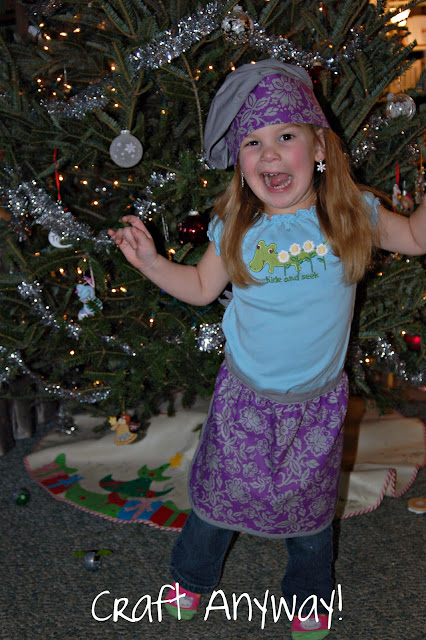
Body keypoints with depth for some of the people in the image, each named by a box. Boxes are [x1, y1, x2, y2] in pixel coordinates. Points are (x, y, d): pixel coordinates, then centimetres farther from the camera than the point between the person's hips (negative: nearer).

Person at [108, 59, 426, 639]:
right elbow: (202, 287, 3)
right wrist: (150, 261, -10)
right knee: (219, 493, 15)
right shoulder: (236, 229, -12)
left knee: (309, 504, 20)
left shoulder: (352, 214, -11)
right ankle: (192, 576, 47)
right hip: (246, 396, 0)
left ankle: (309, 593, 50)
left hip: (319, 399, 1)